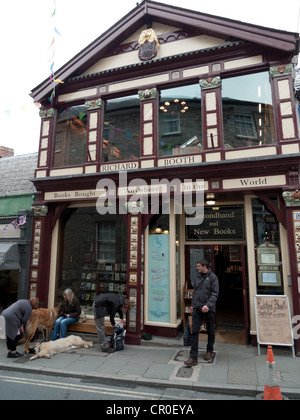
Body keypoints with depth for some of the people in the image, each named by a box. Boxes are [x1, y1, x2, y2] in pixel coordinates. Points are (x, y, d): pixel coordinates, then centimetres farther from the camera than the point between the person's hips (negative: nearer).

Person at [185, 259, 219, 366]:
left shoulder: (213, 277, -7)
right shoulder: (198, 276, 9)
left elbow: (215, 293, -13)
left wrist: (208, 305, -24)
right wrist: (192, 304, 18)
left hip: (209, 308, -4)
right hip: (197, 308, 4)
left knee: (210, 331, 13)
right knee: (194, 331, -2)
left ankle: (209, 351, 35)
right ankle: (193, 357, 3)